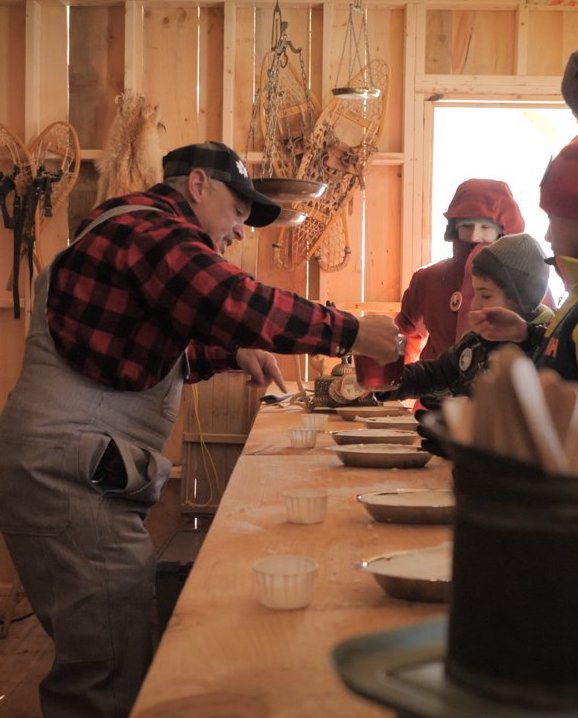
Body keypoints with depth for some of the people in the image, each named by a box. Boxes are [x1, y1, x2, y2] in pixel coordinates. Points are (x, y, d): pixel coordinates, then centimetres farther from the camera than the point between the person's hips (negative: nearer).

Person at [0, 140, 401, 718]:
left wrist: (231, 355, 19)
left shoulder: (133, 231, 25)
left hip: (74, 470, 11)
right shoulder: (150, 226, -9)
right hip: (70, 472, -11)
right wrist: (353, 333, -14)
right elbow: (235, 301, -23)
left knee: (97, 662, 12)